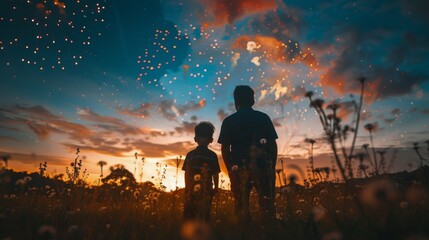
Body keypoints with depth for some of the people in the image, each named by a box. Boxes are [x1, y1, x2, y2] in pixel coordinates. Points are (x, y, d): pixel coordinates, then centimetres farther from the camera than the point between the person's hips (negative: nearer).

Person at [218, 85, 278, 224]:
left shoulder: (229, 121, 4)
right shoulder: (263, 117, 6)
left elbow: (225, 149, 0)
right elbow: (272, 145, 3)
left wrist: (230, 171, 8)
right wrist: (272, 167, 10)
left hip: (239, 168, 0)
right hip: (262, 166, 1)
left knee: (241, 206, 6)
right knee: (266, 204, 7)